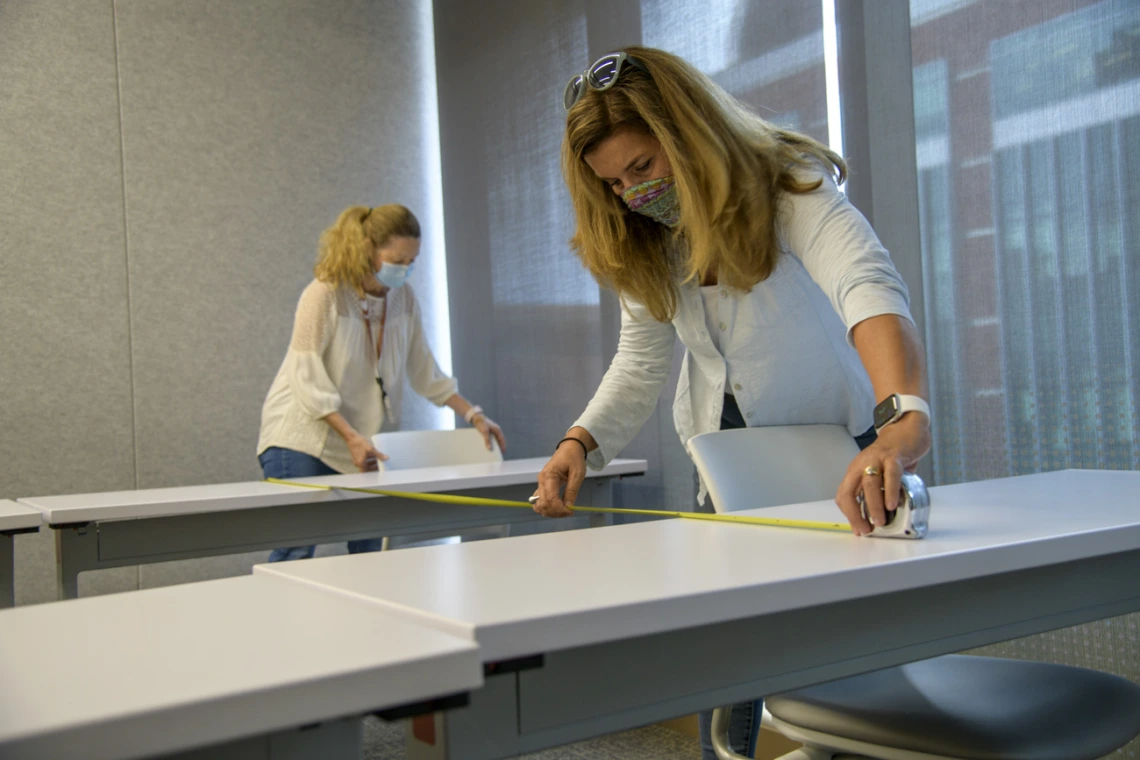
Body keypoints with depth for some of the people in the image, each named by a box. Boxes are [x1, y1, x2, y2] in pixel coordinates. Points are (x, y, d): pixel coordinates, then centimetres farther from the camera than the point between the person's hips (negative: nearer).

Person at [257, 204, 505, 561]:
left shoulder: (404, 297, 3)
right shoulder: (324, 295, -13)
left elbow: (424, 370, 10)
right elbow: (307, 379, -17)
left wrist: (473, 415, 3)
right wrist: (351, 437, -24)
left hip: (361, 444, 5)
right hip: (303, 439, -5)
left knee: (370, 551, 1)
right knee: (295, 555, -8)